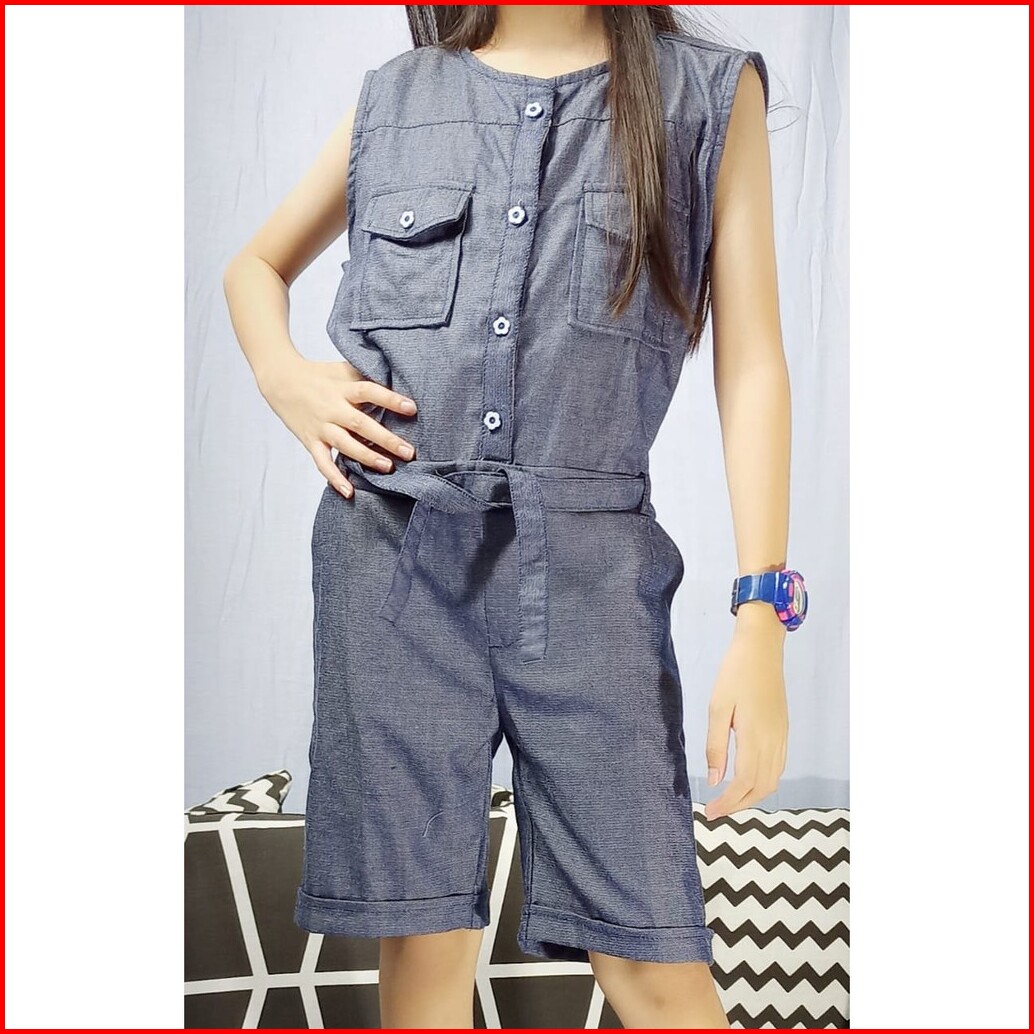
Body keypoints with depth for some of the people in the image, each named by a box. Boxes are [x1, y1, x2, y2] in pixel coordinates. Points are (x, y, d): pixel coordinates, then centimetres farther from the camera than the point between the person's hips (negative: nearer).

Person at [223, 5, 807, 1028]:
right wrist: (283, 376, 4)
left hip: (589, 560, -1)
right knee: (423, 949, 3)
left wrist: (761, 620, -6)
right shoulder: (392, 99, 14)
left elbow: (751, 365, 2)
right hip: (393, 548, 2)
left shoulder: (711, 93, 9)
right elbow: (254, 266, 28)